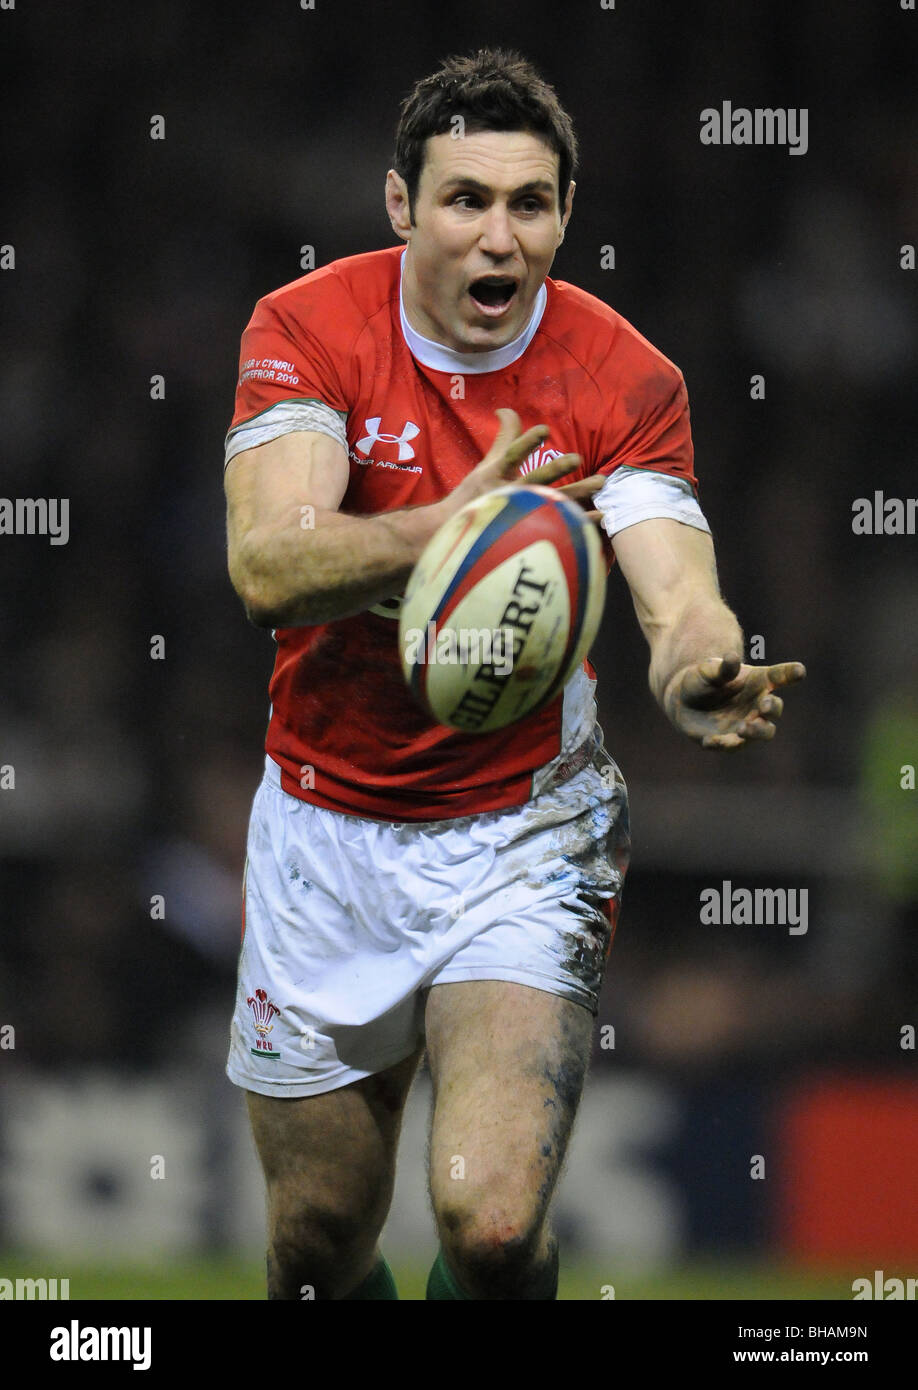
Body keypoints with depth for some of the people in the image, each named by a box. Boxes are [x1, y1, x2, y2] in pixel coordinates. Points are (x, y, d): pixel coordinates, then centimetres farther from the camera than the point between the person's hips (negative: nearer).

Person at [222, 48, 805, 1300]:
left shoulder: (624, 380, -11)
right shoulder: (308, 329, -11)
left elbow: (677, 594, -24)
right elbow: (266, 569, -26)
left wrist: (702, 675, -49)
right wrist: (447, 529, -45)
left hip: (523, 837, -1)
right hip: (329, 831, 1)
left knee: (492, 1220, -21)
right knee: (320, 1249, 10)